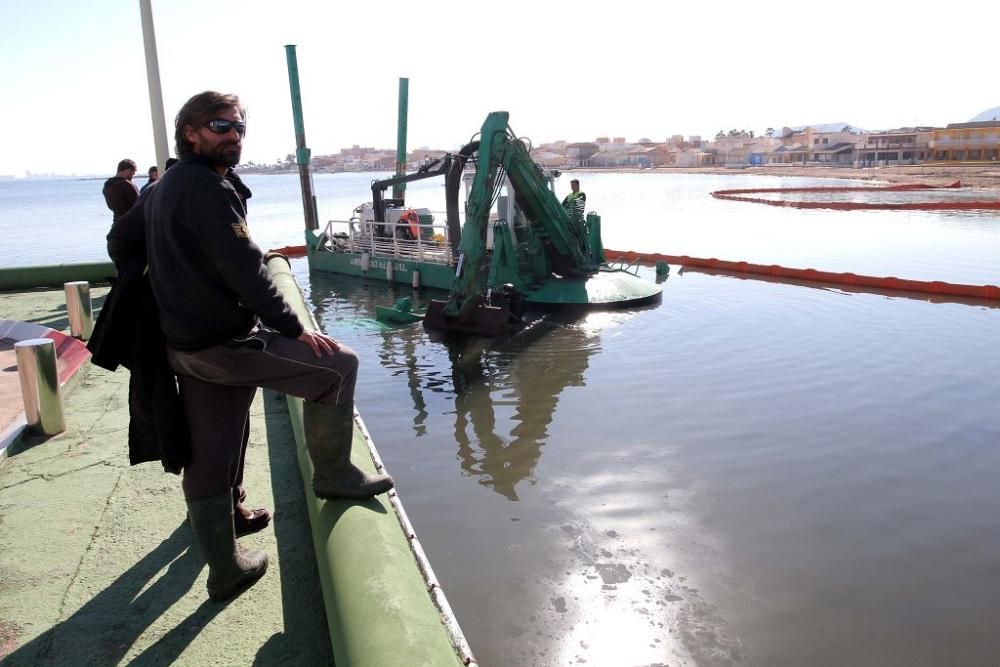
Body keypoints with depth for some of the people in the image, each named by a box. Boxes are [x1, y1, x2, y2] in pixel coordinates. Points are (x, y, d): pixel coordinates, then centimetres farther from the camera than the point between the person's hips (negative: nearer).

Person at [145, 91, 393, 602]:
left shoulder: (164, 187, 16)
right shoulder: (207, 187, -15)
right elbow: (242, 269, -21)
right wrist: (295, 328, -16)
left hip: (184, 345, 10)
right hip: (225, 344, -10)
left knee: (207, 459, 15)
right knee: (337, 365, -3)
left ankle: (225, 567, 29)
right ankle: (334, 474, 10)